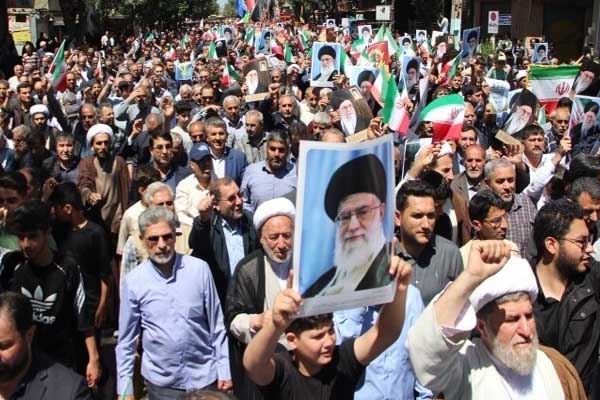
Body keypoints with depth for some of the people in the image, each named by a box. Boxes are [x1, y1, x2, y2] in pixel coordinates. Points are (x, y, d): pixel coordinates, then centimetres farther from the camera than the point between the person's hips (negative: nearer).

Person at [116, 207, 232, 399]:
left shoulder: (199, 269, -8)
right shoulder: (133, 281, -7)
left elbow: (216, 326, -2)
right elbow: (126, 340, 1)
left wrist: (224, 372, -1)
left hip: (204, 377, 0)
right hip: (161, 381, 0)